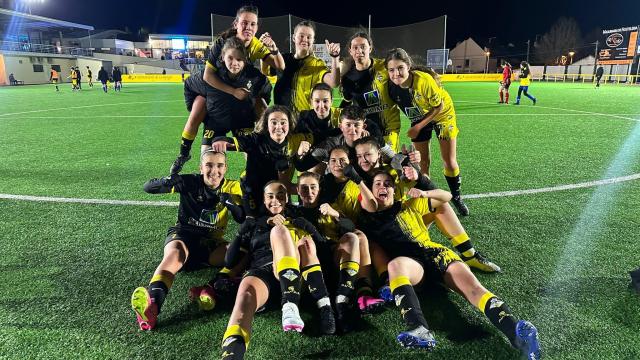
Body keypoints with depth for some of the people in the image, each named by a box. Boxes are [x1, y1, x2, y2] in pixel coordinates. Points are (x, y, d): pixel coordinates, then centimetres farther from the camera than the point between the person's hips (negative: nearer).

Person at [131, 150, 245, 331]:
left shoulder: (232, 187, 0)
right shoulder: (191, 182, -6)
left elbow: (245, 220, -6)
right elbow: (148, 187, -8)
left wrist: (231, 204, -25)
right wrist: (169, 181, -31)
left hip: (211, 244, 2)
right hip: (183, 236, -2)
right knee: (175, 253, -37)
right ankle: (152, 302, -59)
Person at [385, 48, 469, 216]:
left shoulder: (424, 80, -37)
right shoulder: (392, 86, -25)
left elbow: (439, 107, -23)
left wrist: (418, 127, -20)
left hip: (442, 114, -3)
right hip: (419, 119, 3)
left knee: (449, 161, 2)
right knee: (423, 162, 5)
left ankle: (456, 197, 25)